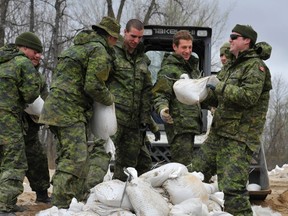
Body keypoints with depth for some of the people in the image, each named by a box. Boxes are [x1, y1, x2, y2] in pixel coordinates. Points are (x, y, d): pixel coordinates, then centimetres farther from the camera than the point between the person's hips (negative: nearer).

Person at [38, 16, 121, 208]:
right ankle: (60, 205, -17)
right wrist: (110, 99, 2)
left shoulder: (79, 46, 23)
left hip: (57, 107, 11)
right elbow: (94, 86, -15)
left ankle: (79, 201, 23)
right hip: (70, 111, -11)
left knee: (68, 156, 15)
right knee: (75, 159, -14)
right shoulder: (99, 50, -8)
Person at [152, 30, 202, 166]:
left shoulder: (192, 67, 21)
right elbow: (160, 94, -15)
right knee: (183, 164, -14)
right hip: (177, 123, -9)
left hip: (191, 123, 9)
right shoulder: (168, 69, -8)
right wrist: (162, 109, -32)